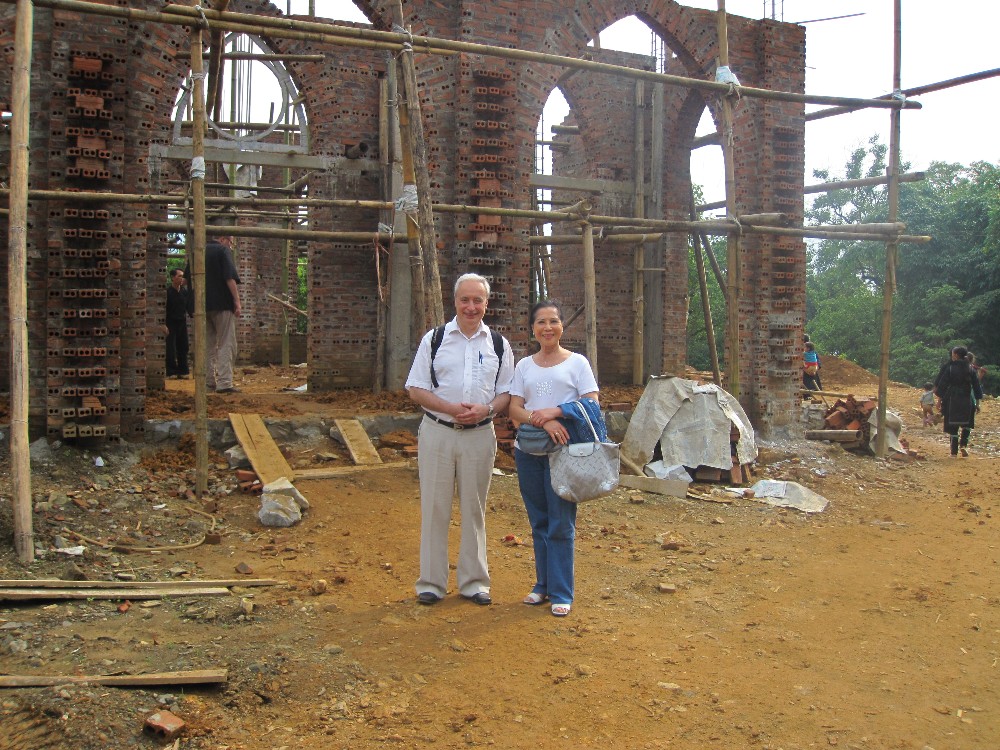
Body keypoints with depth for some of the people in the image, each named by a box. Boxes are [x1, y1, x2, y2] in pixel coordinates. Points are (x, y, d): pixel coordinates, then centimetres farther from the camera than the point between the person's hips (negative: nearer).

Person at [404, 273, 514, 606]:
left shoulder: (499, 345, 8)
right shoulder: (434, 339, 3)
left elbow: (507, 393, 8)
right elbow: (415, 389, 0)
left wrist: (486, 409, -14)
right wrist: (450, 408, -16)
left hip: (480, 435, 1)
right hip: (437, 432, -1)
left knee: (474, 509, 9)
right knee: (435, 508, 2)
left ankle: (473, 581, 19)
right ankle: (431, 581, 13)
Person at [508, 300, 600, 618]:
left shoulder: (577, 362, 2)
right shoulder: (524, 366, 10)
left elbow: (592, 404, -5)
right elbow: (514, 409, 1)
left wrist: (556, 411, -19)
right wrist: (544, 422, -17)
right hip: (528, 451, 4)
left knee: (561, 524, -2)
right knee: (539, 522, 12)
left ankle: (561, 592, 6)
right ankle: (543, 584, 23)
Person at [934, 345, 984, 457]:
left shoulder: (949, 367, -5)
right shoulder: (970, 369, 3)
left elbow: (942, 385, -6)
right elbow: (976, 386, 4)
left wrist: (940, 399, 1)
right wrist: (977, 403, 9)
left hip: (951, 400, -2)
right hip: (967, 401, 2)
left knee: (953, 426, 5)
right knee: (966, 424, 18)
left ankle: (954, 451, 5)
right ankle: (963, 444, -3)